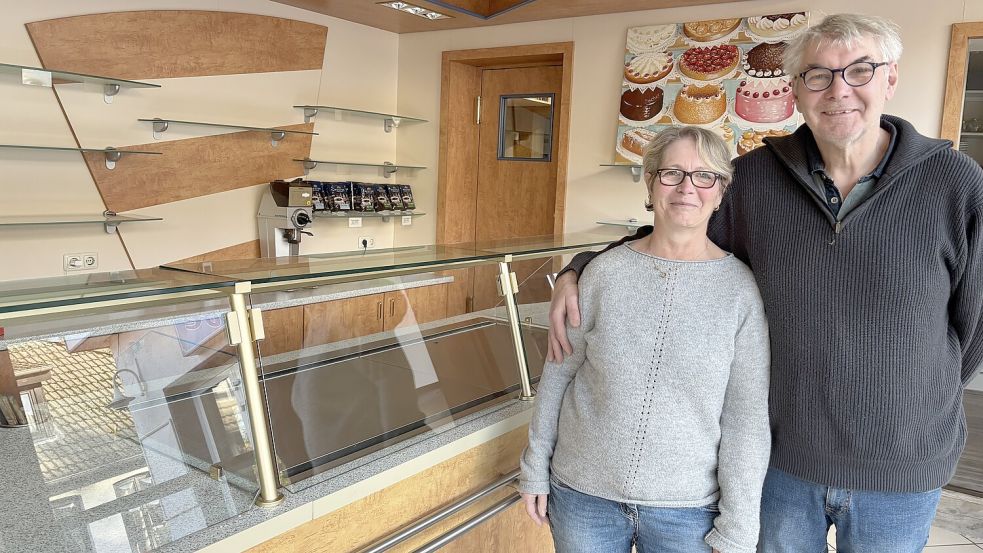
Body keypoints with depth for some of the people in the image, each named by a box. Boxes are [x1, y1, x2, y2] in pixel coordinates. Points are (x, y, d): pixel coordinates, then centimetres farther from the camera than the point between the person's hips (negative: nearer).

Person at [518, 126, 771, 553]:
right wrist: (536, 468, 6)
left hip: (687, 509, -1)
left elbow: (747, 418, -7)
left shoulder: (739, 289, -9)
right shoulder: (606, 272, -6)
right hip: (582, 493, 1)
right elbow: (559, 373, 1)